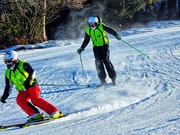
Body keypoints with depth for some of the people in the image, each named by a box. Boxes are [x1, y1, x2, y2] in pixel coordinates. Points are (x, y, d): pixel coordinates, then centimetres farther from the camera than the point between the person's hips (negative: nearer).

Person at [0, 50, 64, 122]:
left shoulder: (23, 64, -3)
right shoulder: (8, 73, 13)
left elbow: (32, 72, -12)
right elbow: (8, 86, 20)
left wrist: (28, 81, -27)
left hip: (32, 86, -5)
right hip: (23, 91, 5)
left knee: (35, 100, -28)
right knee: (19, 99, -25)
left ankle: (54, 112, -24)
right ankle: (35, 115, -25)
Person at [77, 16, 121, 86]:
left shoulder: (101, 26, -8)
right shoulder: (88, 30, 5)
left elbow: (110, 30, -11)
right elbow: (86, 41, 14)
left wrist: (116, 35, -26)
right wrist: (81, 48, 8)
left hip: (104, 45, -3)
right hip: (96, 47, 3)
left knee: (106, 60, -15)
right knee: (98, 62, -12)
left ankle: (113, 77, -6)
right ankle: (102, 80, -10)